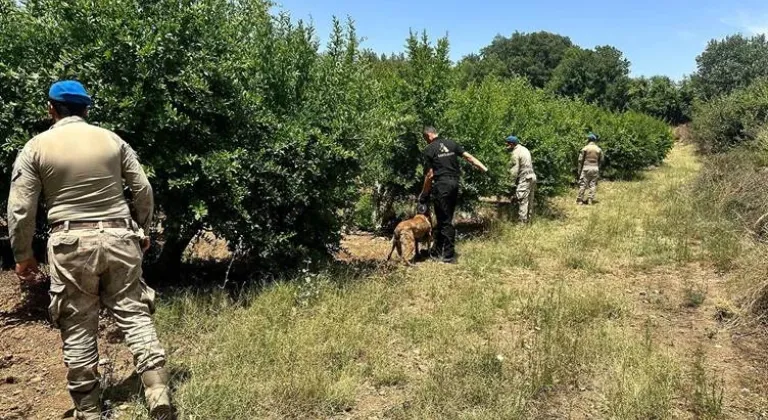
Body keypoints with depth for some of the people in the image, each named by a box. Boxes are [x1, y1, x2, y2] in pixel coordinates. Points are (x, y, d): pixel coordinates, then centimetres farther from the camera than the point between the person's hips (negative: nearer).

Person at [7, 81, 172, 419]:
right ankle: (158, 392, -1)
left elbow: (20, 208, -2)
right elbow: (143, 190, 6)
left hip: (71, 244, -1)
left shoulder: (36, 148, 1)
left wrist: (22, 255, 9)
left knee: (78, 329, 8)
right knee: (134, 314, 6)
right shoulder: (113, 140, 5)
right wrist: (143, 230, 19)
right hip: (119, 238, 2)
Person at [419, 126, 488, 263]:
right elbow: (469, 157, 5)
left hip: (441, 185, -6)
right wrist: (485, 169, 8)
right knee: (446, 218, 14)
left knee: (445, 221, -1)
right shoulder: (451, 144, 11)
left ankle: (449, 256, 1)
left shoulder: (429, 149, -4)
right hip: (454, 183, 6)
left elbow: (429, 175, -6)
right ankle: (437, 251, 25)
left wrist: (424, 194, 3)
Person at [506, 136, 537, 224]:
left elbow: (515, 170, -16)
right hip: (532, 176, 9)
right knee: (530, 200, 16)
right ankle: (528, 219, 26)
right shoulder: (524, 149, 13)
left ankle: (522, 221, -1)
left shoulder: (516, 153, -14)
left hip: (524, 179, -9)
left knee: (523, 201, -4)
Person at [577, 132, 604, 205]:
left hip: (586, 168, -3)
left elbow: (580, 160, -4)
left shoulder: (585, 148, -4)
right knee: (593, 184, 7)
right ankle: (590, 199, 3)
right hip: (595, 168, 3)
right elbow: (601, 161, 9)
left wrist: (579, 170, 2)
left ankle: (580, 200, 2)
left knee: (582, 184, 1)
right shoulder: (599, 149, 6)